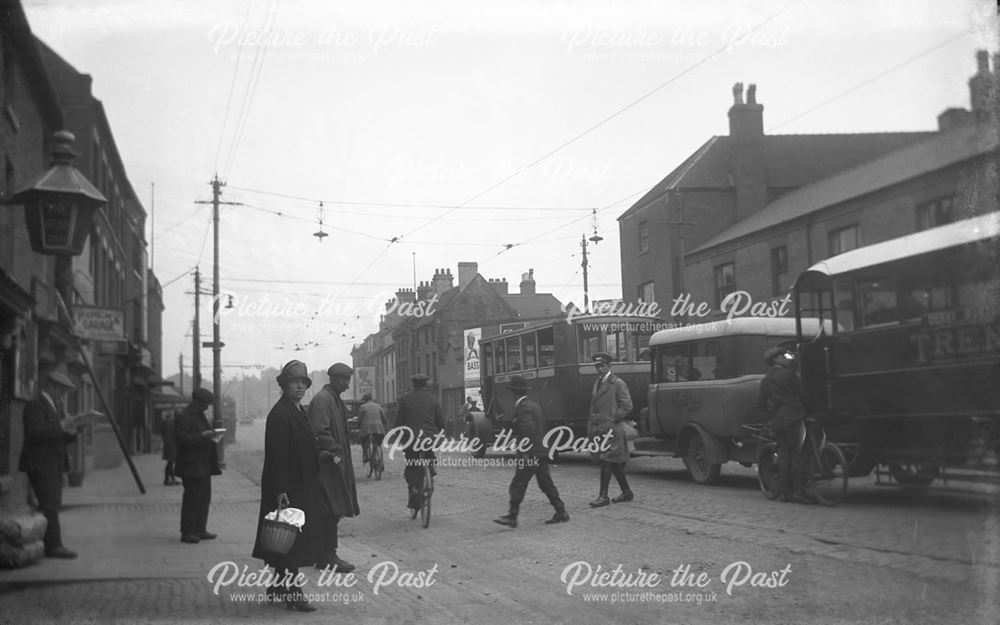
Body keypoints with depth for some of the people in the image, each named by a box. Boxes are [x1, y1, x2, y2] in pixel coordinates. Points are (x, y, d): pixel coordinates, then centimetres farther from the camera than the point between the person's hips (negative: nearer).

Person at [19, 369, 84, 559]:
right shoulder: (35, 406, -9)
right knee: (49, 505, -13)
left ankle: (51, 544, 9)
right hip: (40, 464, -9)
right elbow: (35, 433, -22)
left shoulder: (57, 406, 20)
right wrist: (60, 426, -23)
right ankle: (53, 545, -14)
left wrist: (71, 431, 2)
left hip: (54, 464, 9)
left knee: (52, 505, 7)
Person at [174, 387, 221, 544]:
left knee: (205, 497, 10)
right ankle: (187, 532, 0)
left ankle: (200, 530, 18)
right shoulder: (183, 417, -11)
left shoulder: (201, 415, 18)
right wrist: (201, 435, -24)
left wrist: (212, 434, 10)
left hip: (203, 466, 9)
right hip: (191, 466, -9)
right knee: (192, 498, -6)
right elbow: (181, 438, -21)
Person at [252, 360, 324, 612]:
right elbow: (277, 455, -21)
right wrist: (280, 491, -24)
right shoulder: (279, 414, -17)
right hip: (288, 489, -10)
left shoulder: (298, 411, 14)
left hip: (302, 487, 10)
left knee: (292, 542, 16)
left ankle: (279, 588, 26)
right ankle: (291, 594, 1)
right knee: (291, 541, -5)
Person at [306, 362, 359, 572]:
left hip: (337, 462, 10)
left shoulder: (335, 399, 18)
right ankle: (329, 555, -2)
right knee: (331, 510, -7)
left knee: (330, 511, 12)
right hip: (328, 462, -10)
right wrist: (334, 452, -18)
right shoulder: (322, 399, -14)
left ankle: (323, 555, 19)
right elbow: (320, 431, -23)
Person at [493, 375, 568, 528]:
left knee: (517, 485, -3)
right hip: (542, 453, 9)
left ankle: (511, 517, 0)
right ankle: (561, 513, 13)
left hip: (531, 455, -9)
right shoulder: (534, 405, 15)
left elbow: (528, 430, -25)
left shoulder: (523, 408, -15)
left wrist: (525, 453, -23)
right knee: (546, 484, 12)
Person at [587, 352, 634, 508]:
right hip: (599, 429, 8)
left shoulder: (618, 384, -7)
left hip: (611, 429, -8)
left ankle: (603, 496, -8)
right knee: (614, 463, 12)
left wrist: (612, 420, -15)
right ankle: (626, 492, 22)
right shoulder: (597, 383, 17)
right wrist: (591, 426, 12)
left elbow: (627, 406, -11)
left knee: (606, 461, -10)